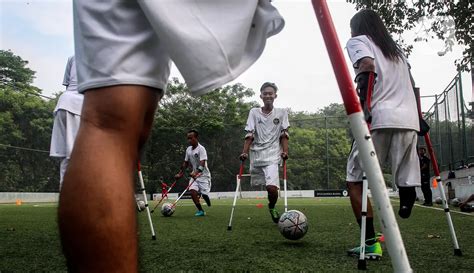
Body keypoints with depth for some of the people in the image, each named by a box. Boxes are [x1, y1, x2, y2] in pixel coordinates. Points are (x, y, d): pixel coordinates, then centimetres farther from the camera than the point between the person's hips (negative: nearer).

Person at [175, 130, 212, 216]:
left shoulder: (201, 149, -15)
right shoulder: (188, 149, 7)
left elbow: (202, 163, -27)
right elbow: (186, 163, 19)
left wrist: (196, 172, -40)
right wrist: (180, 173, 14)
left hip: (203, 175, -6)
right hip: (194, 174, 6)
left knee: (204, 194, -8)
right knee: (192, 191, -15)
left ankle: (212, 209, 23)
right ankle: (200, 211, -4)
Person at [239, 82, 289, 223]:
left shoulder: (282, 112, 6)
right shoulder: (254, 112, 6)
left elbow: (284, 134, 4)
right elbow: (249, 134, 1)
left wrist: (285, 151, -9)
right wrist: (244, 152, -10)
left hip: (272, 156, -2)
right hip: (256, 155, 3)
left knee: (272, 187, -18)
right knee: (257, 186, 9)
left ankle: (272, 207, 12)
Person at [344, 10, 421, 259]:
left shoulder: (357, 41, 13)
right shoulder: (396, 48, 32)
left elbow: (367, 65, -10)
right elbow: (410, 84, 24)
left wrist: (364, 104, -18)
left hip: (381, 119, -6)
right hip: (409, 120, 6)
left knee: (355, 180, 0)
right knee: (406, 182, 4)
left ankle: (370, 243, -5)